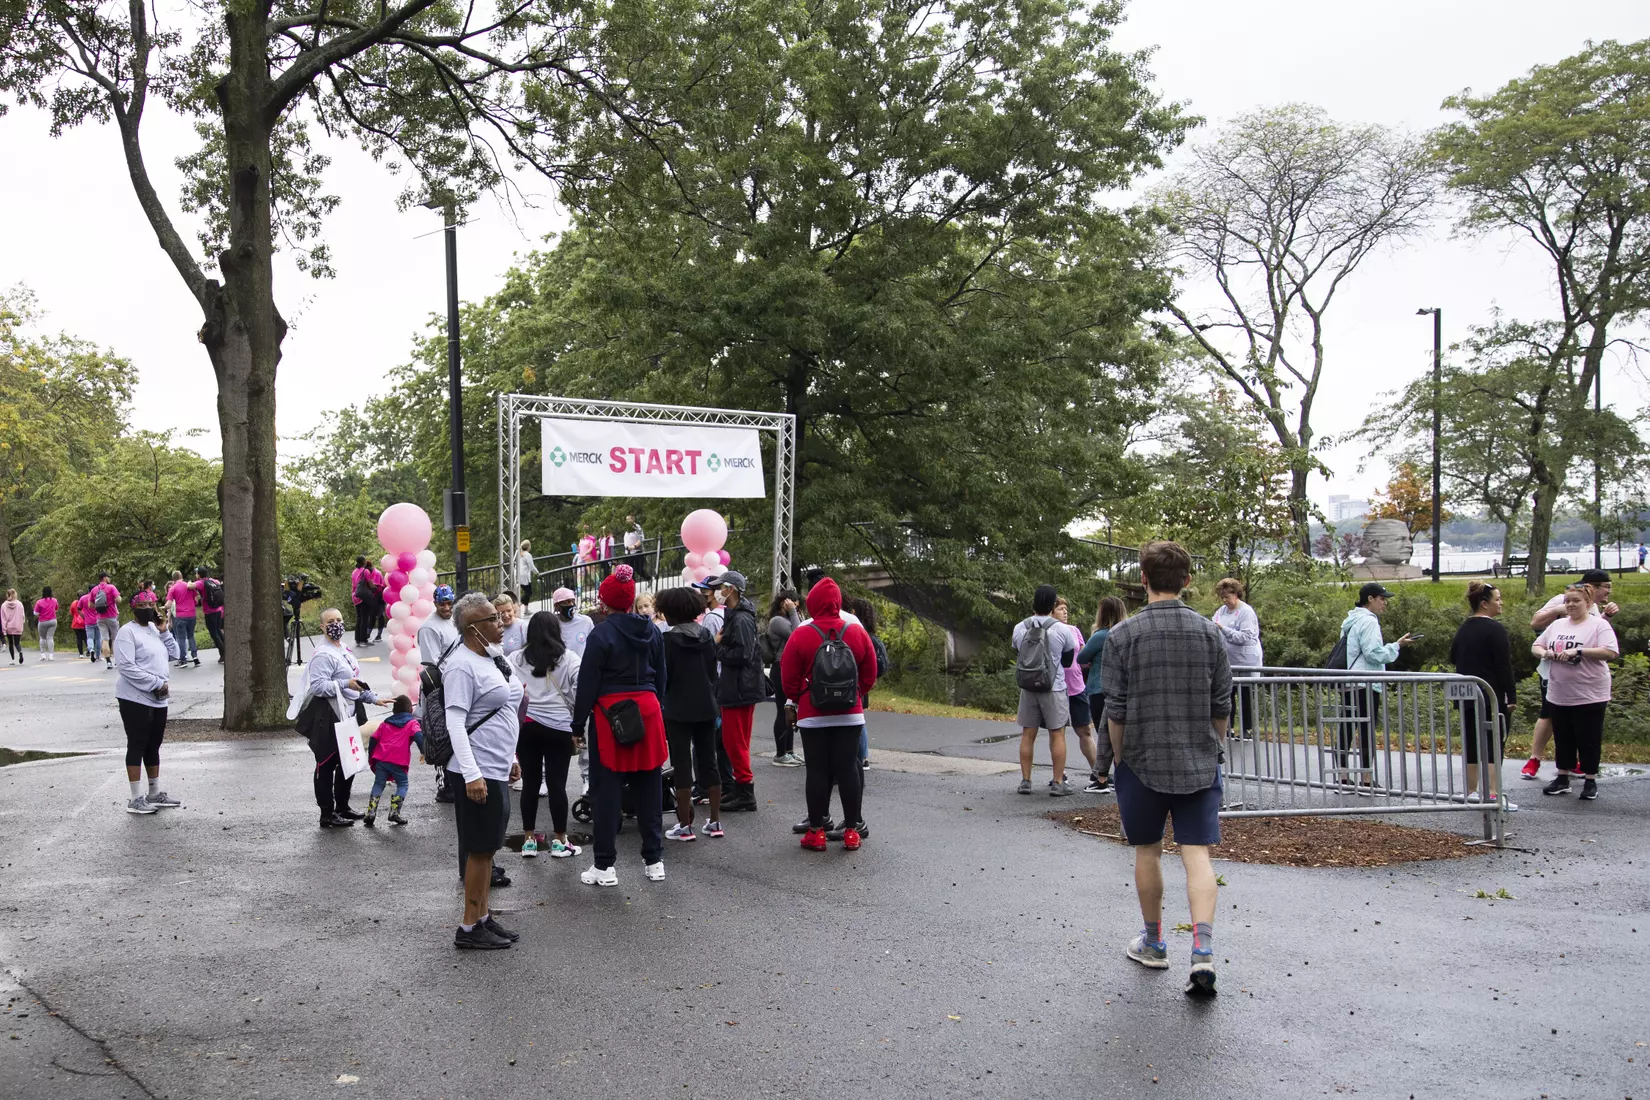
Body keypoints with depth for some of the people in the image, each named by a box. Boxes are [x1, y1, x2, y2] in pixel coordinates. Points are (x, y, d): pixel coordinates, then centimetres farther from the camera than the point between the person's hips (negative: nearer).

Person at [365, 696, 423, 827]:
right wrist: (424, 752, -13)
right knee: (402, 785, 9)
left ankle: (371, 812, -4)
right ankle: (394, 812, -5)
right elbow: (418, 737, -9)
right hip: (398, 762, -4)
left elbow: (374, 739, 18)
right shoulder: (412, 723, 9)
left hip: (380, 760, 4)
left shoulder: (385, 723, 22)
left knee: (378, 784, 11)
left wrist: (370, 756, 27)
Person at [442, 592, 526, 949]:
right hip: (477, 772, -9)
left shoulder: (492, 656, 12)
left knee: (486, 848, 15)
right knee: (480, 849, -2)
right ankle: (469, 929, 6)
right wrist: (472, 774, -26)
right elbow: (455, 722, -21)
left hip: (496, 769, 9)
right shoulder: (461, 665, -17)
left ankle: (483, 917, 24)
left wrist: (510, 757, 23)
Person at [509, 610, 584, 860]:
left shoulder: (515, 659, 4)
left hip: (525, 726, 2)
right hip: (559, 728, -2)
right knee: (557, 784, 3)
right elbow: (582, 692, -7)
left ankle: (529, 840, 16)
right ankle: (560, 842, 9)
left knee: (530, 783, 9)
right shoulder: (568, 658, 0)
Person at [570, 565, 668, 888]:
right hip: (648, 709, 5)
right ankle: (654, 860, 17)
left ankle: (605, 866, 5)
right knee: (648, 788, 11)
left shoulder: (602, 633, -10)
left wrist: (578, 723, -3)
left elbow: (588, 682, -9)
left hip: (611, 714, -5)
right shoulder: (651, 631, 8)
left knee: (608, 791, 1)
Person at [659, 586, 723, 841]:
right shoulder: (707, 636, 4)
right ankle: (715, 822, 16)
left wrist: (661, 705, 2)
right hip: (706, 708, 5)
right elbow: (714, 672, 10)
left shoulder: (669, 639, -12)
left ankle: (685, 825, 3)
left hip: (678, 710, -5)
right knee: (708, 762, 12)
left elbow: (663, 676, -10)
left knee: (682, 765, 1)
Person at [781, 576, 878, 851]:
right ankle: (852, 830, 8)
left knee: (817, 770, 3)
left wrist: (794, 700, 15)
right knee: (848, 768, 6)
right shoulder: (857, 632, -1)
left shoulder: (801, 635, -9)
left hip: (812, 715, -2)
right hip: (850, 715, 2)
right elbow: (870, 674, 5)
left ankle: (816, 831, 6)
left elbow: (789, 677, -3)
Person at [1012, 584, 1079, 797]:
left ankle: (1025, 781, 13)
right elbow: (1068, 660, 3)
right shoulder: (1060, 630, -10)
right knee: (1057, 734, 4)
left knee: (1028, 734, 10)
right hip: (1053, 688, -3)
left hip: (1027, 688, 3)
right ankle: (1058, 783, 5)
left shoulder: (1019, 628, -2)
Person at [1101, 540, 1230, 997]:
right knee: (1197, 854, 0)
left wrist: (1120, 759, 8)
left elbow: (1116, 711, -6)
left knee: (1147, 851, 14)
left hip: (1143, 761, -1)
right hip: (1198, 763, 1)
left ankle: (1154, 943, 27)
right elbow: (1222, 707, 4)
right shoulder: (1209, 632, -1)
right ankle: (1203, 950, -14)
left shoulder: (1123, 635, -8)